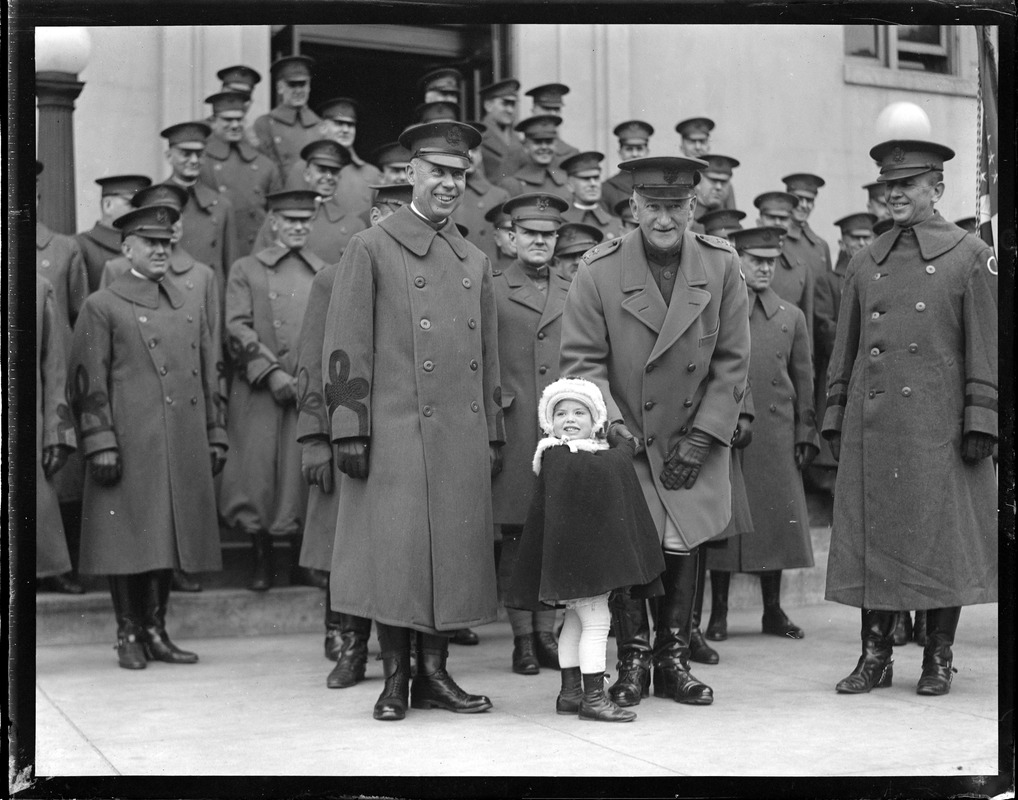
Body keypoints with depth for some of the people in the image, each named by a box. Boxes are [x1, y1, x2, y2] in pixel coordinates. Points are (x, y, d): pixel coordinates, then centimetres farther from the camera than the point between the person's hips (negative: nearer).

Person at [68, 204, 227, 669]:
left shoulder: (191, 307, 16)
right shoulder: (102, 308, 0)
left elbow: (209, 379, 18)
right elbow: (88, 382, -4)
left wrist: (215, 437, 14)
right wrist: (100, 443, -11)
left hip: (183, 451, 5)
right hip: (130, 449, -5)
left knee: (169, 540, 9)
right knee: (129, 543, 0)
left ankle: (156, 632, 19)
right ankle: (129, 636, 10)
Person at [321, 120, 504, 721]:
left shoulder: (476, 261, 17)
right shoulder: (372, 249, 1)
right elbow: (347, 350, -4)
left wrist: (493, 435, 15)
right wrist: (350, 430, -10)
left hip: (464, 440, 5)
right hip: (398, 435, -5)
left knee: (457, 554, 6)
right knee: (397, 555, -2)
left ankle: (435, 673, 16)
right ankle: (396, 678, 10)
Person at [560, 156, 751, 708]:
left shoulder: (722, 266, -5)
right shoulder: (598, 271, -11)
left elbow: (731, 362, -2)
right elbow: (581, 361, -7)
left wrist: (701, 436, -7)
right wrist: (610, 421, -20)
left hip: (694, 448, 2)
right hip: (625, 443, -2)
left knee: (685, 548, 7)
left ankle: (673, 663, 20)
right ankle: (632, 664, 12)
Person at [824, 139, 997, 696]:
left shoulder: (973, 258, 2)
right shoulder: (863, 264, 13)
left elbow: (987, 349, -2)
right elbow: (844, 350, 16)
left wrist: (981, 420, -9)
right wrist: (835, 418, 10)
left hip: (940, 428, -3)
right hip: (872, 427, 4)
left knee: (942, 541, 2)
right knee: (872, 538, 4)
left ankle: (938, 659, 13)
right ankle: (875, 656, 13)